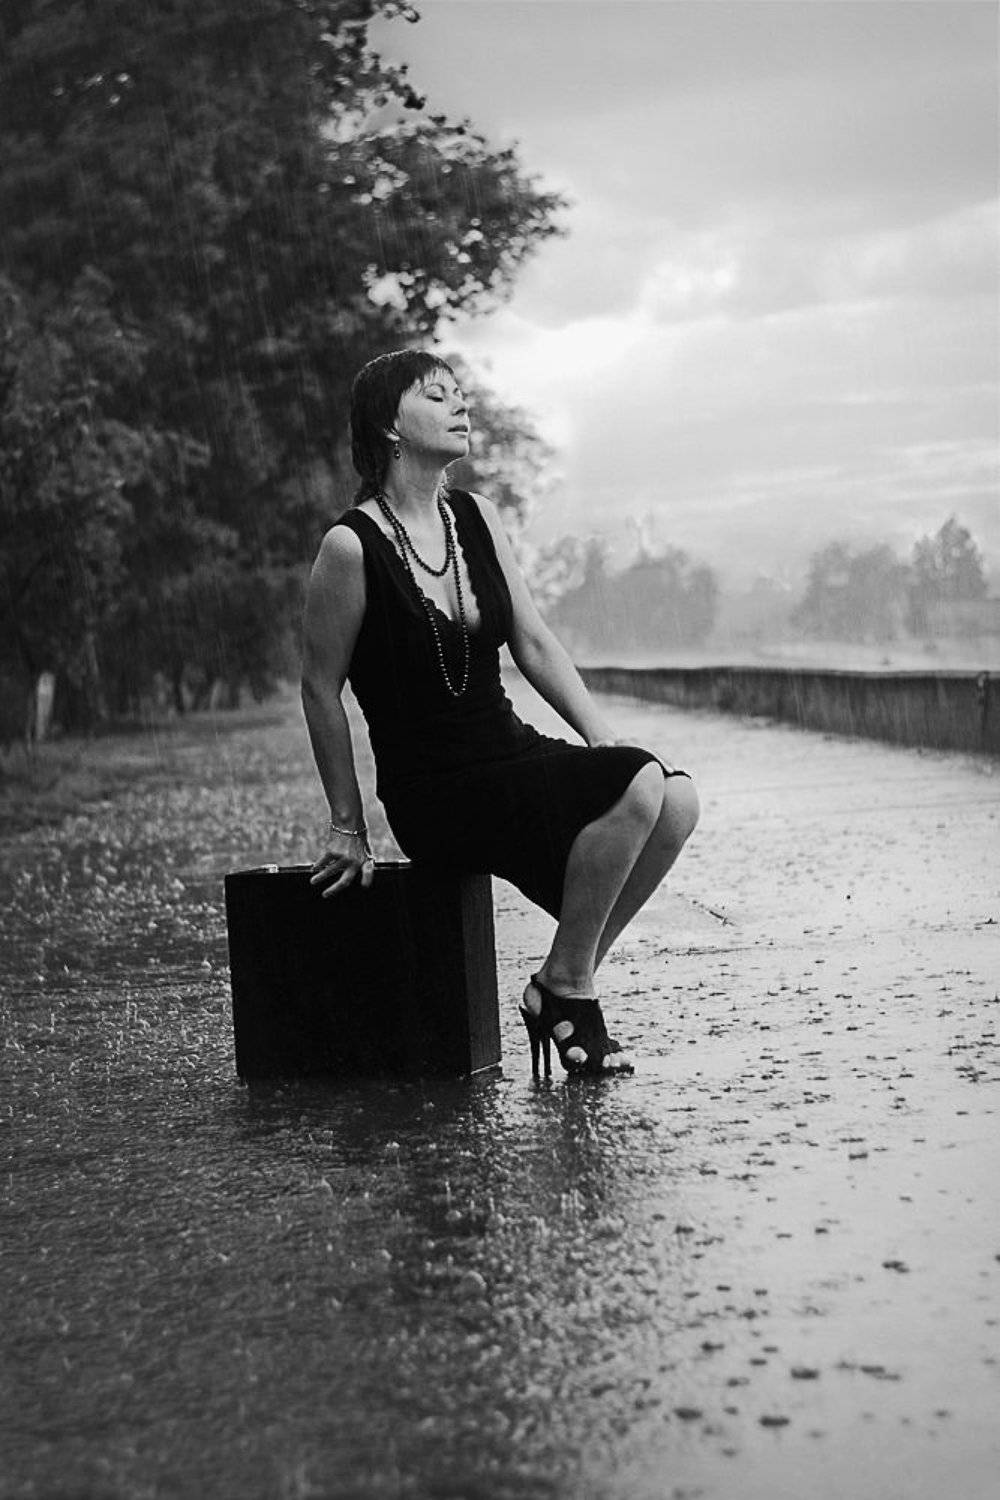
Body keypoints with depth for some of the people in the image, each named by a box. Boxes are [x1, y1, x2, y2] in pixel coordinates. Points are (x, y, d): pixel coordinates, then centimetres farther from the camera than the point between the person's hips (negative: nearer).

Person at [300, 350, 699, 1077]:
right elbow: (321, 690, -5)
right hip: (435, 795, -7)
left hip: (513, 753, 7)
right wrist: (349, 826, -2)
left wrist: (607, 739, 0)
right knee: (635, 788, -26)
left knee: (675, 797, -15)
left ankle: (565, 983, -2)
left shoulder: (477, 518, 9)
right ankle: (566, 989, -9)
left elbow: (535, 644, 12)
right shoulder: (352, 546, -12)